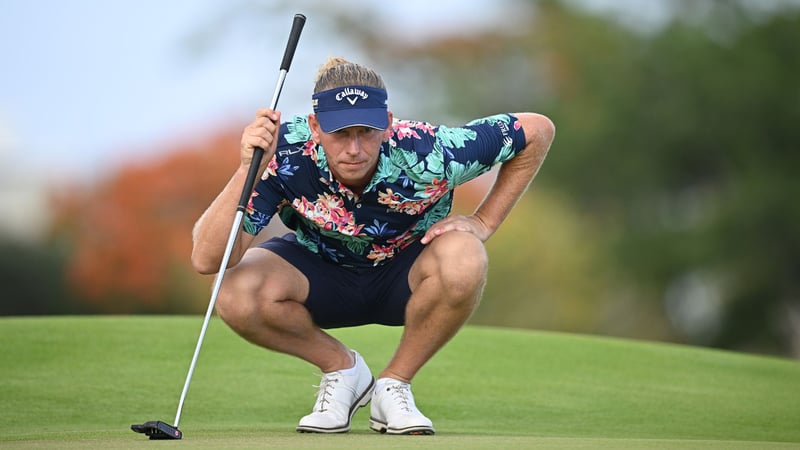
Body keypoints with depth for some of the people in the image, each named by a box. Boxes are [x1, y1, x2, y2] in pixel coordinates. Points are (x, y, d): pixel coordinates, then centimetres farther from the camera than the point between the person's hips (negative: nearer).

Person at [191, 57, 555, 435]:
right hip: (319, 271, 1)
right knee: (236, 293, -30)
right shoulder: (284, 155, -32)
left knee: (462, 260, -35)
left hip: (403, 274, 0)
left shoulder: (425, 154, -32)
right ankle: (342, 368, 1)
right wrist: (247, 170, -49)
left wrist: (483, 223, -16)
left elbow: (538, 130, -16)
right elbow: (207, 260, -38)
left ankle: (394, 384, -8)